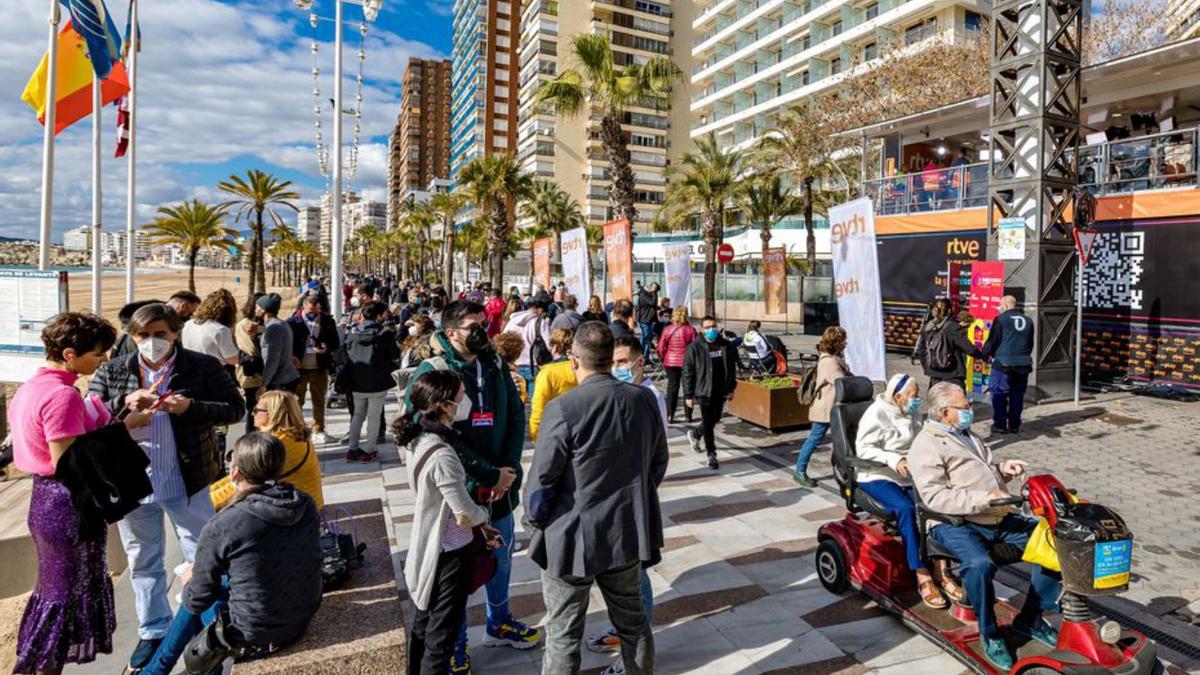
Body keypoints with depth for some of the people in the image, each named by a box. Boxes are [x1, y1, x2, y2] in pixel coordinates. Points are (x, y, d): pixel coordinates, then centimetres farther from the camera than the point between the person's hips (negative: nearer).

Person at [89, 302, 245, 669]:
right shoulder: (111, 372, 3)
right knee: (143, 562, 17)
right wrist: (124, 403, -18)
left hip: (187, 483, -3)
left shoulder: (204, 367, -6)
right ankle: (153, 632, 34)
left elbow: (235, 408, -8)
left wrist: (190, 407, -22)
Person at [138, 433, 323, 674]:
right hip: (303, 620, 5)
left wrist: (190, 585, 14)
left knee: (193, 603, 21)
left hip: (253, 638, -5)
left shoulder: (221, 527, -22)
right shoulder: (307, 505, -7)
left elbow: (197, 600, -9)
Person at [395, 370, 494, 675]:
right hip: (449, 552, -9)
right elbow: (466, 517, -25)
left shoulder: (416, 438, -4)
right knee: (443, 630, 10)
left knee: (424, 618, 27)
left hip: (425, 545, 9)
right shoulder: (442, 456, -32)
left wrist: (477, 520, 6)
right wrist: (485, 513, -4)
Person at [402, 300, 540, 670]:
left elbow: (517, 416, 5)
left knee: (501, 558, 22)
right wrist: (490, 474, -18)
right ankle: (455, 643, 32)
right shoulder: (431, 373, -14)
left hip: (500, 486, 6)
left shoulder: (495, 367, 3)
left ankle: (499, 624, 45)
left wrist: (508, 468, -8)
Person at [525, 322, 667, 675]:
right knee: (633, 622, 23)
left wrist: (535, 519, 5)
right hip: (629, 534, 5)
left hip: (572, 539, -4)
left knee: (563, 637, 13)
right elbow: (658, 463, 5)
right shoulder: (644, 399, -6)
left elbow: (542, 481, -15)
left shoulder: (563, 408, -22)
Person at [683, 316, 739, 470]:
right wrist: (688, 395, -10)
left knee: (715, 420, 17)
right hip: (704, 392, -5)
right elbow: (687, 373, -8)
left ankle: (695, 434, 44)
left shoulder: (726, 346, 2)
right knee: (708, 424, 0)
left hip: (721, 392, 5)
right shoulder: (694, 347, -10)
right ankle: (711, 455, 13)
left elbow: (731, 368, 12)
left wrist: (731, 388, 9)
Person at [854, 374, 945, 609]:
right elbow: (863, 448, -13)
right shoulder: (877, 414, -10)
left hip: (909, 475, 6)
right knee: (905, 508, -31)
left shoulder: (911, 413, 11)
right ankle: (922, 576, -26)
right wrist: (893, 460, -25)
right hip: (878, 477, -6)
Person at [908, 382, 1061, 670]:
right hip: (956, 523, -9)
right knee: (979, 564, -35)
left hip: (999, 518, 9)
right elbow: (935, 496, -19)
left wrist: (1003, 468, 6)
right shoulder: (926, 446, -9)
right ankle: (989, 634, -9)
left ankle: (1030, 618, 13)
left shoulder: (968, 436, 21)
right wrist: (984, 499, -25)